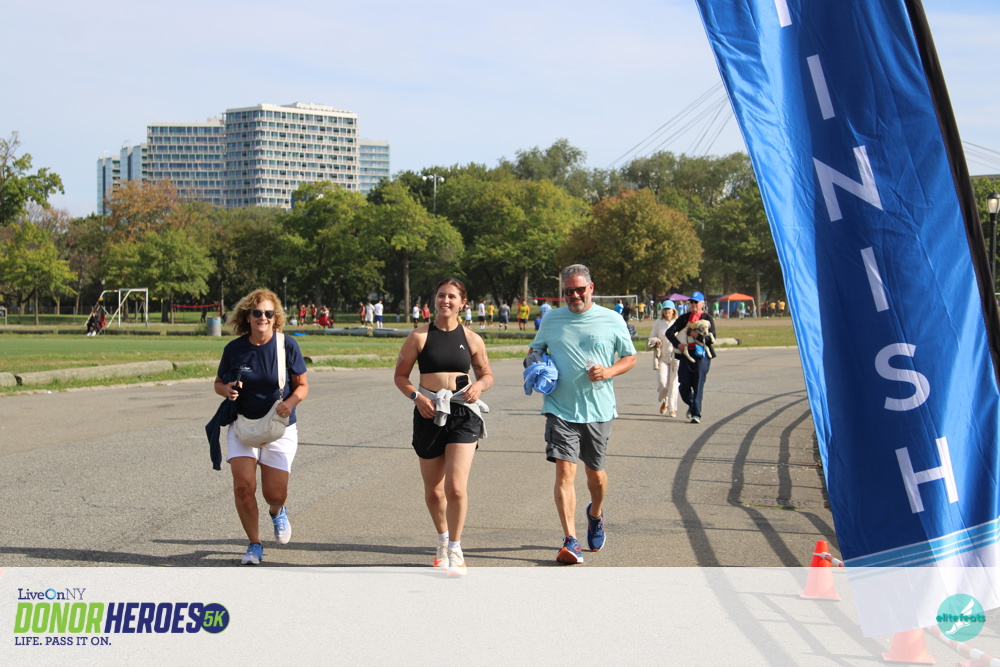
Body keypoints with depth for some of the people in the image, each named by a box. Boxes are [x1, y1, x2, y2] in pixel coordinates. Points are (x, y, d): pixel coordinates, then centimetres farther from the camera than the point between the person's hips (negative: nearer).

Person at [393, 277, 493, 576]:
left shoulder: (471, 339, 5)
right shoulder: (419, 336, 1)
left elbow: (487, 374, 16)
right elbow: (400, 375, 4)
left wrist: (479, 385, -7)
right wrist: (417, 396, -13)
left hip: (463, 415, -1)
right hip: (429, 414, 1)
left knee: (456, 487, -14)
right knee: (433, 490, 11)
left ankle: (455, 550, 2)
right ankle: (442, 540, 37)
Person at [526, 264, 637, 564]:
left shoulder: (612, 320, 3)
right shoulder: (552, 320, 7)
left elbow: (630, 357, 9)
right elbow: (535, 348, 21)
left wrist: (609, 372, -10)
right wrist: (533, 360, -3)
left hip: (598, 410, 0)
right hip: (560, 409, 0)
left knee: (595, 473, 12)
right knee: (565, 471, -14)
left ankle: (595, 514, 45)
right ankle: (571, 542, -16)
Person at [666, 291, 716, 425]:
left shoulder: (707, 319, 5)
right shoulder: (684, 318, 12)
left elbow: (712, 337, -5)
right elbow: (670, 332, 5)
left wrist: (699, 335, -21)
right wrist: (678, 345, -11)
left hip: (701, 354, -3)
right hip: (685, 353, 3)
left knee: (698, 385, -8)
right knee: (684, 385, 0)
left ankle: (696, 414, -6)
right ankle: (691, 405, 29)